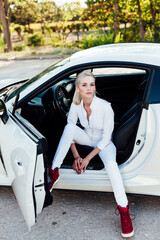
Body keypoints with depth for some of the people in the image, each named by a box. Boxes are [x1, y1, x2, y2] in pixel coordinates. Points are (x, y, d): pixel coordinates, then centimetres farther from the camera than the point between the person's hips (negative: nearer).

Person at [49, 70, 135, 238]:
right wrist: (76, 156, -17)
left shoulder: (105, 107, -27)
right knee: (69, 127, -26)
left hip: (104, 142, -4)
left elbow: (105, 139, -22)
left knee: (110, 164, -35)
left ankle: (123, 209, -24)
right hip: (87, 138, 4)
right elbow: (69, 132, -8)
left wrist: (87, 159, -24)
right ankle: (53, 172, -24)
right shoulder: (76, 105, -15)